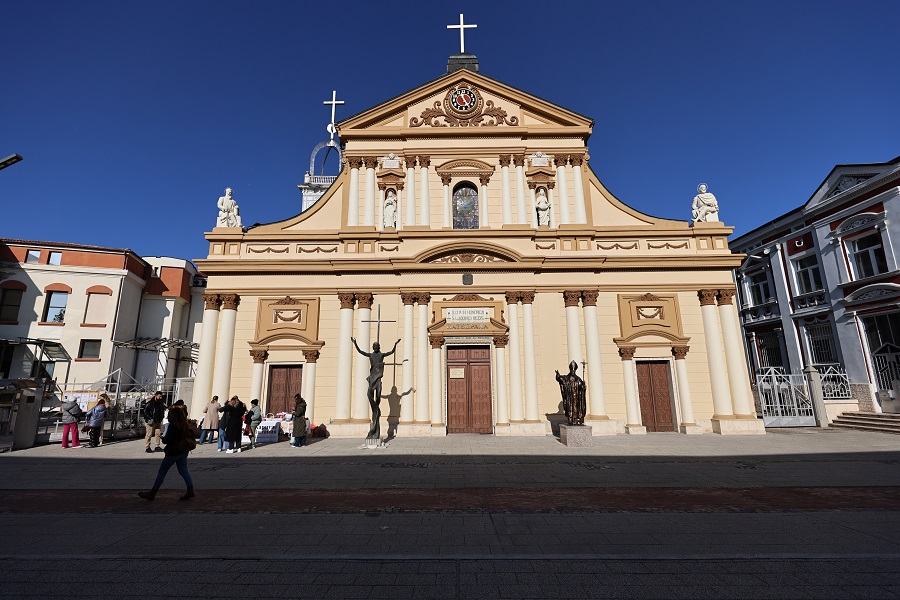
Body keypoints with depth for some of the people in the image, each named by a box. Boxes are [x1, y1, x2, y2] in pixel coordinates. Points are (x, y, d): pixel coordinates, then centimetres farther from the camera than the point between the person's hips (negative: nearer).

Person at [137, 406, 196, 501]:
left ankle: (152, 493, 15)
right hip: (184, 451, 7)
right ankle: (190, 490, 3)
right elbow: (191, 436, 11)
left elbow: (167, 439, -17)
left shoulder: (173, 426, -17)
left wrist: (163, 438, 4)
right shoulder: (186, 425, 4)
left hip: (173, 452, -7)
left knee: (162, 471, 6)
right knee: (183, 470, 10)